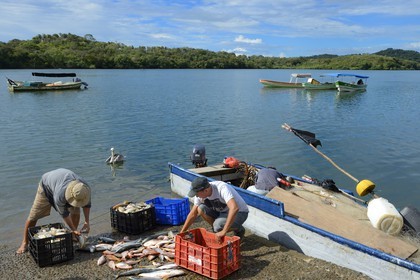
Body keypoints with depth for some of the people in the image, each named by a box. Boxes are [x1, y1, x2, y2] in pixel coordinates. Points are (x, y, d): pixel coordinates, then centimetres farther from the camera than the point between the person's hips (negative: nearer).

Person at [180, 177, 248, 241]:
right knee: (200, 209, -16)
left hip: (239, 213, -6)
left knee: (218, 226, -31)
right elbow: (193, 214, -2)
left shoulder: (222, 188, -34)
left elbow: (234, 208, -45)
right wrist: (182, 232, -3)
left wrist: (224, 231, -44)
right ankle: (217, 231, 2)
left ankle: (239, 230, -2)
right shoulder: (200, 194, -12)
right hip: (222, 211, 6)